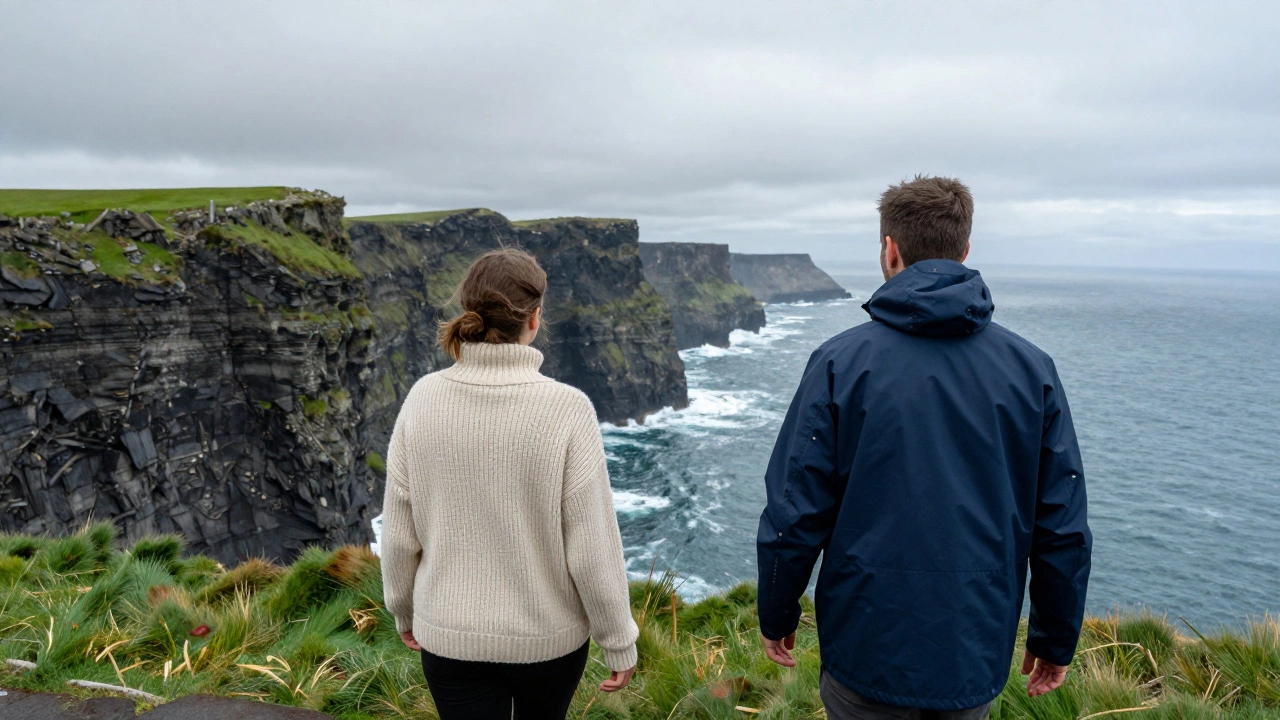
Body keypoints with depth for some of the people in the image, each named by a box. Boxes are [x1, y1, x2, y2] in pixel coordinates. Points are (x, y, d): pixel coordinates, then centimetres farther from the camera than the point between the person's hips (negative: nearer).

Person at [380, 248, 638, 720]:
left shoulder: (424, 398, -13)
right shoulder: (566, 409, -22)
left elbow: (398, 532, -4)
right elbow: (592, 548, -17)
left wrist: (404, 609, 14)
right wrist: (619, 642, -2)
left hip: (450, 634, 1)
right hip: (550, 633, -1)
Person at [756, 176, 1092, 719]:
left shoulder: (841, 361, -13)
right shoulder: (1032, 368, -4)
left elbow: (794, 515, -12)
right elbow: (1063, 528, -1)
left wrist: (777, 617, 4)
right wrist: (1055, 639, 13)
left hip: (868, 648, -3)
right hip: (978, 656, 3)